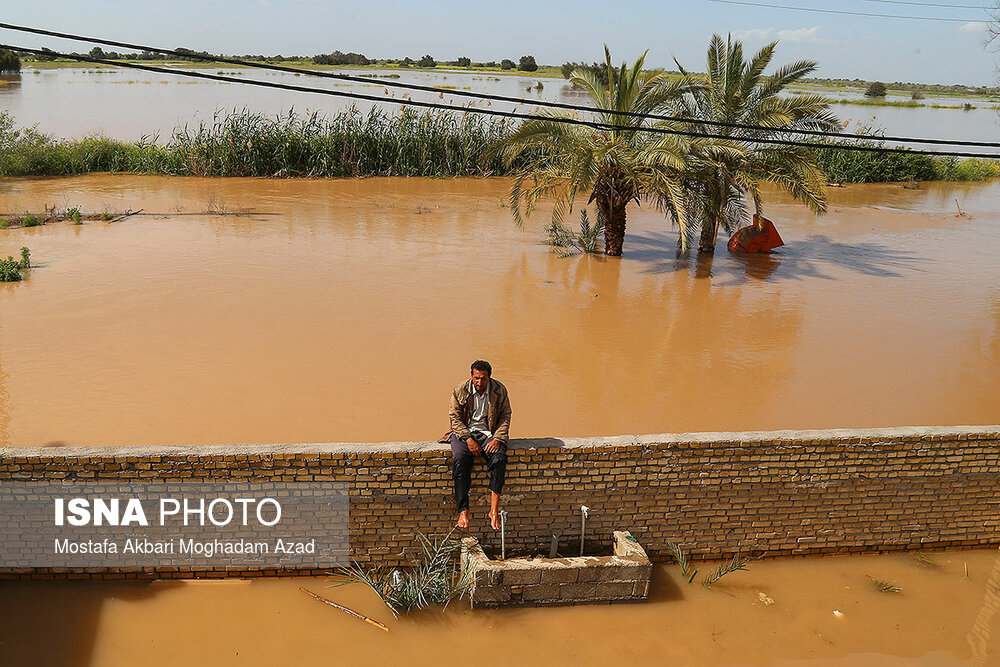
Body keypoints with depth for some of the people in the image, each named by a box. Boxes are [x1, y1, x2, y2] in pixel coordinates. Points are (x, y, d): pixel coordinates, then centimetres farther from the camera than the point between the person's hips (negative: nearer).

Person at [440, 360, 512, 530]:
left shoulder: (500, 391, -1)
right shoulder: (460, 391, -4)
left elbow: (505, 416, 3)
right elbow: (455, 418, -4)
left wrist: (497, 438, -13)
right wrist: (468, 439, -16)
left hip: (488, 433, 1)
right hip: (464, 432, -1)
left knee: (499, 458, -30)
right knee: (460, 459, -31)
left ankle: (494, 510, -26)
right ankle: (463, 511, -28)